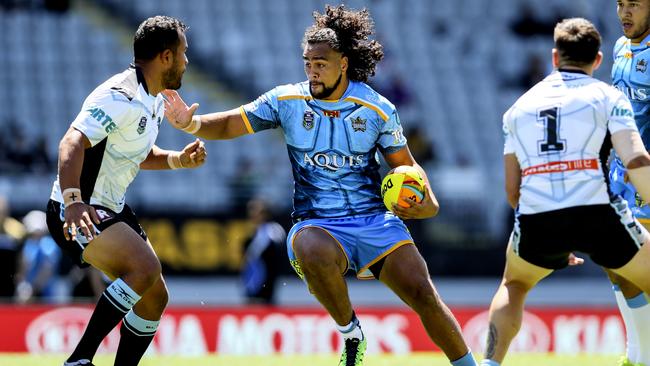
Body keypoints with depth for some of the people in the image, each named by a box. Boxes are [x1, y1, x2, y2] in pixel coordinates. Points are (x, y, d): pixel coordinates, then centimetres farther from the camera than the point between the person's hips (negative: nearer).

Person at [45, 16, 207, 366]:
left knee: (155, 297, 9)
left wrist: (178, 159, 6)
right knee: (145, 268, -29)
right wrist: (73, 202, -48)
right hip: (77, 213, -11)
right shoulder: (122, 97, -22)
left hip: (111, 208, 11)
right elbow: (72, 144, -34)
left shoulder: (154, 100, 10)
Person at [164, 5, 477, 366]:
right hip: (317, 225, -1)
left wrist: (428, 202, -10)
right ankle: (351, 334, -13)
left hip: (375, 219, 1)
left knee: (423, 295, -14)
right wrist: (191, 123, -16)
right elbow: (231, 124, 4)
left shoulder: (377, 109, 0)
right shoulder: (288, 100, 1)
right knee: (313, 252, -38)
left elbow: (406, 165, 9)